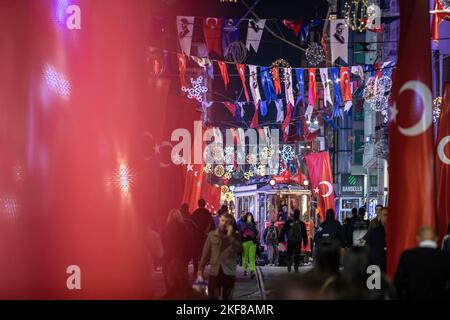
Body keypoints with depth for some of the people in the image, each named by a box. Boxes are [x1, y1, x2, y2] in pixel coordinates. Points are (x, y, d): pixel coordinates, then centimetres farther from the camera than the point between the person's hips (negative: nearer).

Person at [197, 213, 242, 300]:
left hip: (229, 272, 0)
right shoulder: (212, 235, 5)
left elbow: (240, 250, -14)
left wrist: (230, 236, -16)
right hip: (214, 272, 0)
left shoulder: (234, 236, 3)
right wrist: (200, 270, 1)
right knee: (212, 298, -1)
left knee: (227, 298, 7)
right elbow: (206, 253, 6)